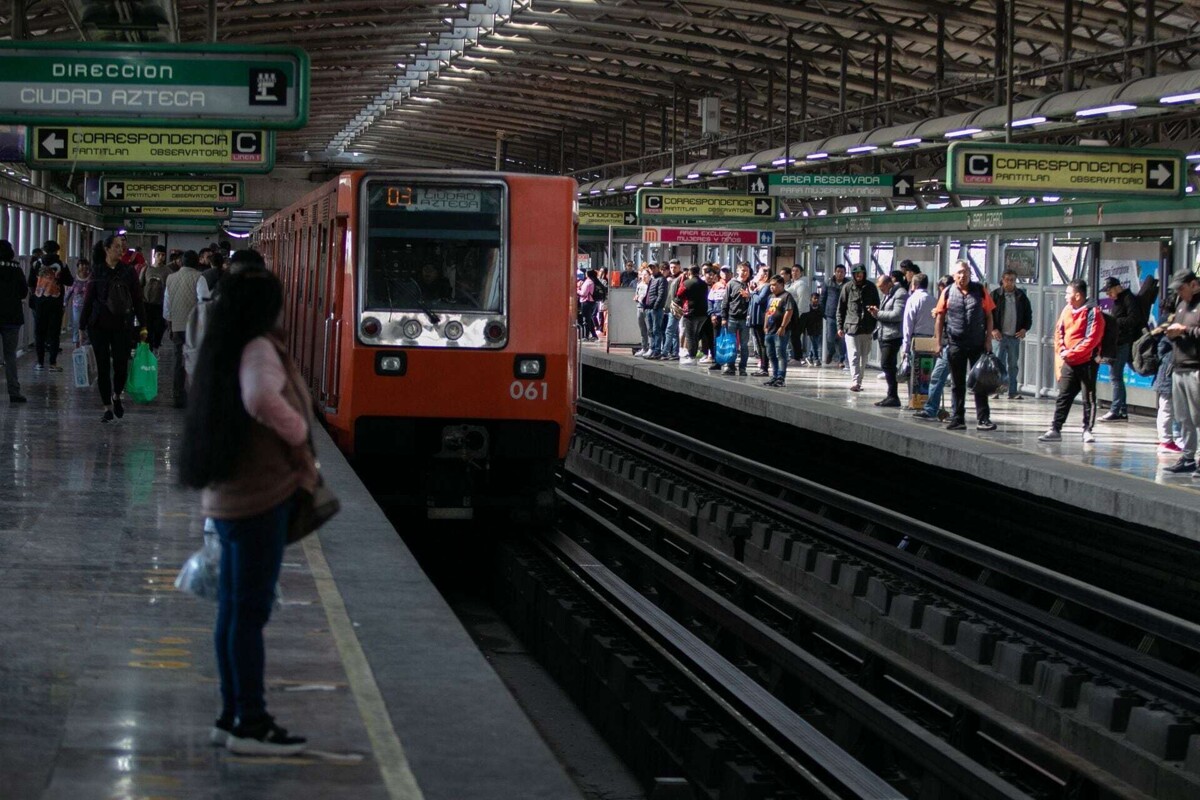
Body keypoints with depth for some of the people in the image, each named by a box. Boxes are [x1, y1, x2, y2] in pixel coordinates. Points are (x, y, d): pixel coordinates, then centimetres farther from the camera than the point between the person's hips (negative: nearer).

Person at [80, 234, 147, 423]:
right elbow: (89, 300, 3)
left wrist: (143, 325, -1)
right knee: (103, 367, 2)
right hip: (99, 326, 0)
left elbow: (138, 300, 4)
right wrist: (82, 326, 1)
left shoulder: (128, 271, 2)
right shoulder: (97, 272, 0)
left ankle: (116, 396, 23)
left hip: (122, 325, 0)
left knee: (121, 365, -6)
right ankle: (107, 407, 11)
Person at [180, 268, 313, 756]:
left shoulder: (223, 351, 14)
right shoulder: (259, 350, -16)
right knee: (251, 611, -5)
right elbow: (262, 400, -36)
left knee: (233, 609, 14)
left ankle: (232, 717, 21)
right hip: (262, 496, -10)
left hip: (227, 496, 10)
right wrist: (299, 433, -20)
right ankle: (250, 724, -2)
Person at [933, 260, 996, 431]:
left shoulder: (980, 291, 2)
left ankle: (983, 419, 3)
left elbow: (989, 316, 5)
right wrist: (938, 342, 0)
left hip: (978, 344, -1)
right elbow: (940, 318, 6)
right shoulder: (948, 293, 2)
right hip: (955, 345, 1)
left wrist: (988, 339, -2)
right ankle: (957, 419, 12)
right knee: (957, 384, 7)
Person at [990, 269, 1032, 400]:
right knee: (999, 364, -6)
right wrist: (993, 329, -11)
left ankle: (1013, 391, 9)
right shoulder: (995, 295, 0)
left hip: (1015, 336, 3)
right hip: (999, 335, -3)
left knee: (1013, 365, 5)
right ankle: (996, 390, -2)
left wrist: (1025, 328, 2)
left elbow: (1028, 313, 15)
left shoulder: (1021, 296, 9)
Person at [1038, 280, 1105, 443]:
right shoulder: (1067, 310, 8)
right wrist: (1062, 351, -4)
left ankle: (1087, 430, 7)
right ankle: (1055, 430, 7)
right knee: (1063, 397, 6)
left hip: (1087, 362, -6)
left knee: (1089, 398, 2)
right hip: (1068, 363, 6)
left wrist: (1072, 353, -18)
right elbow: (1058, 332, 12)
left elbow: (1091, 340, -17)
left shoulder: (1092, 312, -12)